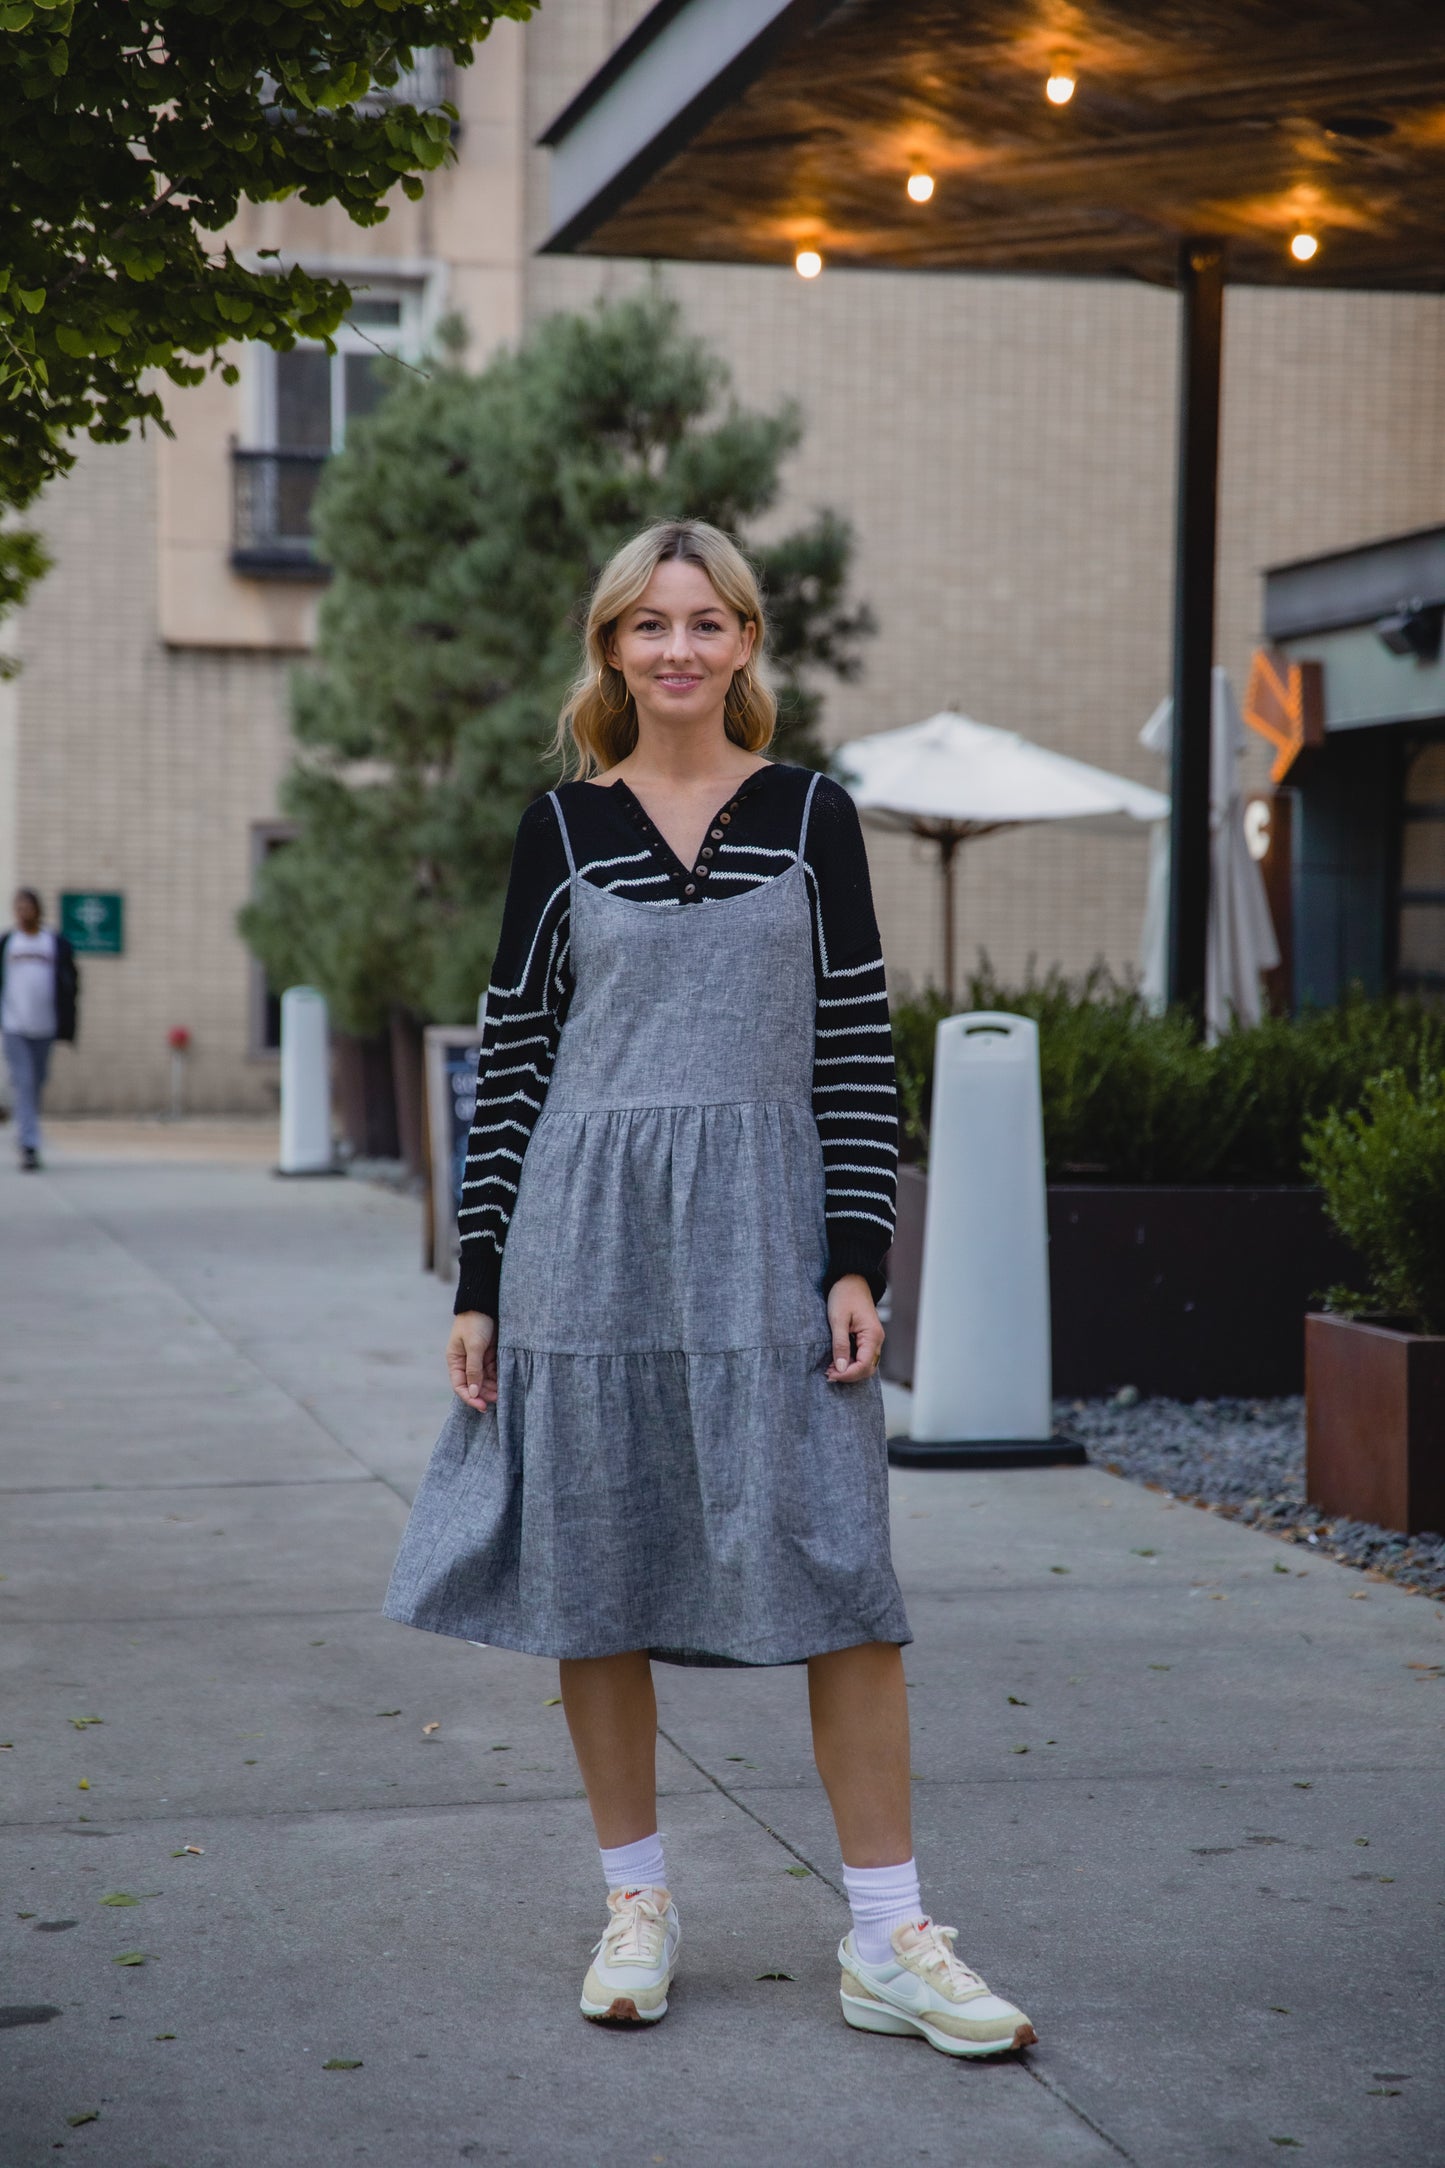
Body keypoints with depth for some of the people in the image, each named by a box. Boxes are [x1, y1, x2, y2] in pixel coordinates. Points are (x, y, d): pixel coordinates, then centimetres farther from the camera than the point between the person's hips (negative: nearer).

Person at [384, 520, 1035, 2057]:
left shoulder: (811, 817, 6)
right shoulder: (562, 830, 7)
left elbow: (858, 1049, 4)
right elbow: (513, 1054, 7)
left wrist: (858, 1262, -5)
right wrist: (480, 1283, 3)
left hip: (765, 1233, -1)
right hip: (589, 1228, 1)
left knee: (837, 1569, -5)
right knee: (597, 1568, 5)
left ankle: (888, 1941, 1)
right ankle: (637, 1901, 21)